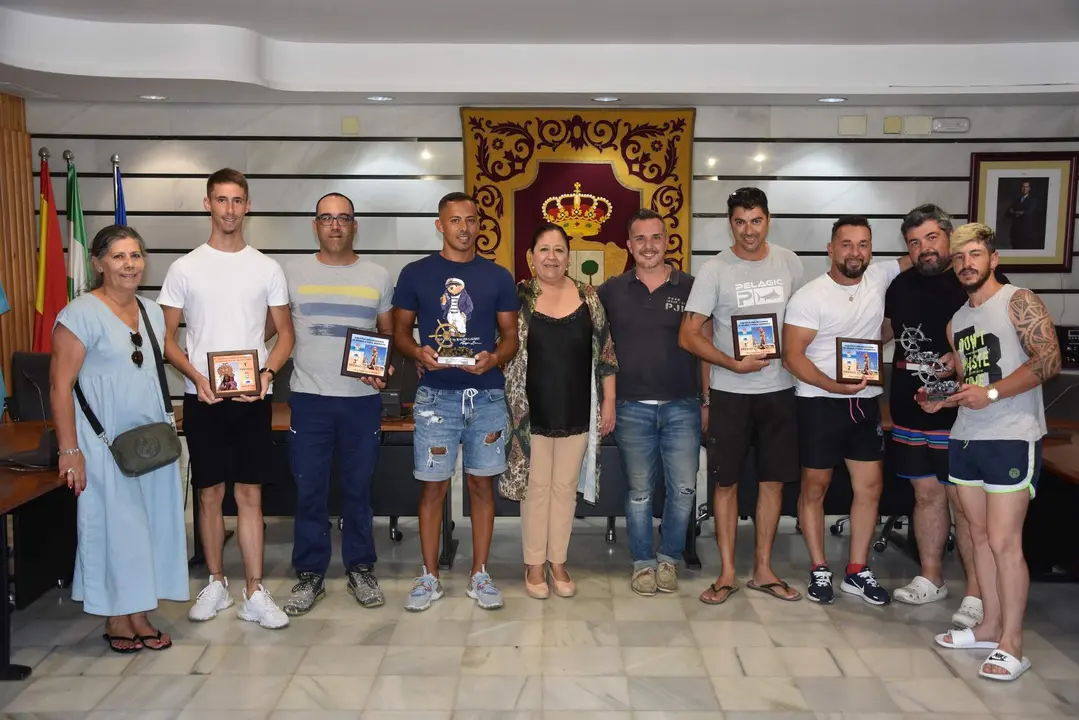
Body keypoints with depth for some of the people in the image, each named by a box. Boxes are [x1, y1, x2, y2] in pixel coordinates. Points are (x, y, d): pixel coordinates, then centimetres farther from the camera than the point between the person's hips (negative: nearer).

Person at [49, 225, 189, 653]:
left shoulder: (152, 312, 10)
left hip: (152, 439, 6)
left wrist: (167, 430, 11)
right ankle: (116, 620, 16)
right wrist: (69, 450, -17)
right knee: (112, 523, 1)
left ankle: (140, 615, 20)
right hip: (105, 441, -6)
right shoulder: (82, 313, -11)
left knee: (151, 523, 8)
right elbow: (60, 385, -13)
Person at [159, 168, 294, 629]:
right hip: (202, 397, 0)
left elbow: (285, 332, 7)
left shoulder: (267, 268, 4)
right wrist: (197, 377, -13)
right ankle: (216, 583, 24)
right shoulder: (185, 268, 2)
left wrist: (267, 372, -11)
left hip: (253, 398, 0)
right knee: (210, 492, 9)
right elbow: (166, 337, 3)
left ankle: (254, 594, 9)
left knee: (249, 493, 3)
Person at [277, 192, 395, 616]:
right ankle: (310, 575, 18)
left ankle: (360, 570, 23)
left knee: (358, 489, 10)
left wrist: (385, 369, -8)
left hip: (363, 399, 0)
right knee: (309, 492, 5)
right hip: (309, 398, 0)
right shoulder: (293, 273, 4)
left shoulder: (377, 277, 5)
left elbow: (390, 335, 10)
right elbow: (272, 327, 9)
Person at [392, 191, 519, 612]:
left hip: (487, 394, 1)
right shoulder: (415, 274, 4)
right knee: (433, 485, 3)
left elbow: (510, 336, 9)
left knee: (482, 482, 7)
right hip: (436, 394, -1)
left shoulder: (497, 276, 7)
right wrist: (417, 352, -14)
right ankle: (429, 577, 17)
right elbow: (400, 331, 7)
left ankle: (480, 575, 19)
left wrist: (494, 358, -12)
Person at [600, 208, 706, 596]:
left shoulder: (690, 287, 3)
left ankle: (669, 558, 23)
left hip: (682, 406, 0)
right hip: (632, 407, 0)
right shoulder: (611, 291, 5)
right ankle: (643, 563, 23)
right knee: (639, 491, 9)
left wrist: (706, 400, 3)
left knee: (684, 488, 2)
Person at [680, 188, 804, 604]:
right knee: (727, 482, 4)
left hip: (780, 389, 3)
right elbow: (688, 335, -10)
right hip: (731, 391, -3)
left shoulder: (789, 263, 4)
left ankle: (763, 570, 23)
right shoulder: (715, 270, -7)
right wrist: (734, 364, -17)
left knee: (773, 480, 9)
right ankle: (727, 573, 16)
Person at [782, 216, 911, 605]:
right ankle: (819, 569, 19)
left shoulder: (879, 276, 2)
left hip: (864, 401, 5)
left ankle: (857, 571, 19)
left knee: (870, 486, 6)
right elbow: (792, 356, -16)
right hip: (819, 402, -5)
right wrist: (834, 386, -27)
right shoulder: (809, 297, -13)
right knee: (815, 486, 5)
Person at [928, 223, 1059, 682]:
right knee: (979, 536, 12)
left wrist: (992, 393, -21)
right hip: (965, 438, 7)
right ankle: (990, 627, 23)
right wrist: (941, 401, 3)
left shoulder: (1018, 301, -5)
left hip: (1011, 439, -7)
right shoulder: (957, 322, 16)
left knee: (1004, 542, -6)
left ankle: (1012, 645, 4)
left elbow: (1049, 360, -15)